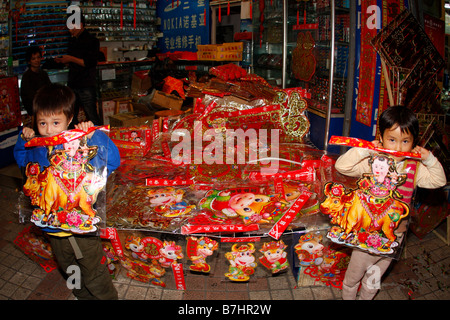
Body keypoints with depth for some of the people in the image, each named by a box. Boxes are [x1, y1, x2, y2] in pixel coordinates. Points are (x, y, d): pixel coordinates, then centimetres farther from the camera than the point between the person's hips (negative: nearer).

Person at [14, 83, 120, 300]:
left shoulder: (80, 143, -20)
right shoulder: (36, 148, -3)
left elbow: (113, 160, -27)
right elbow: (21, 159, 21)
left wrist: (95, 133, -31)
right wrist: (23, 140, 3)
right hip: (53, 225, 6)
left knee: (94, 276, 11)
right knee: (70, 272, 28)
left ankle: (108, 297, 35)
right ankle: (83, 297, 52)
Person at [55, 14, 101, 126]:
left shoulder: (92, 41, -6)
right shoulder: (72, 40, 17)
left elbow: (90, 63, -15)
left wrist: (71, 59, -11)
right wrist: (62, 61, 7)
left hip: (87, 86, -7)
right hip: (72, 85, 7)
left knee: (92, 118, -6)